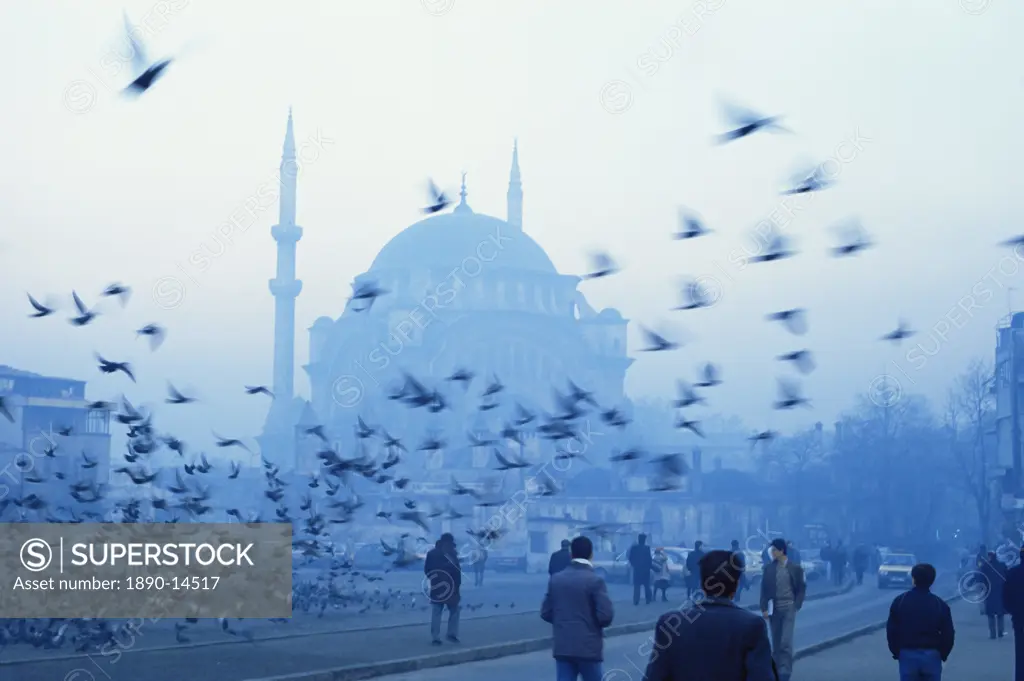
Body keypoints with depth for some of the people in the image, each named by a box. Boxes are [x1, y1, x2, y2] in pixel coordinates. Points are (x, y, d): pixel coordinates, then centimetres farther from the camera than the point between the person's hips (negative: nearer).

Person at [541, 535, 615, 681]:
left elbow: (546, 613, 5)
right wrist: (590, 621, 5)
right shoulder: (595, 580, -11)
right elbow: (605, 615, -17)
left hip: (562, 646, 4)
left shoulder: (556, 579, 4)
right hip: (588, 647, -4)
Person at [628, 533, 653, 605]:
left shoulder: (634, 547, -3)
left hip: (637, 569, 2)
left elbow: (630, 558, 3)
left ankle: (636, 601, -5)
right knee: (647, 585, 10)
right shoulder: (647, 548, -13)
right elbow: (649, 559, -10)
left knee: (636, 586, 3)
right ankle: (648, 600, 10)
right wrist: (649, 566, 6)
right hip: (645, 569, -2)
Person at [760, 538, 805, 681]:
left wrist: (797, 605, -6)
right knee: (776, 643, 8)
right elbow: (764, 589, 4)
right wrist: (764, 608, -3)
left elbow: (801, 588, 3)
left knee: (786, 642, -11)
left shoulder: (795, 568, -3)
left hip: (788, 608, -3)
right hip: (774, 609, 3)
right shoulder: (769, 568, 2)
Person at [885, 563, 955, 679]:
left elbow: (891, 630, -1)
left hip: (907, 655, 0)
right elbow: (948, 634, -2)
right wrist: (942, 654, 13)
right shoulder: (940, 604, -2)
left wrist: (896, 652, 11)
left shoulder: (900, 601, -1)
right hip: (932, 655, 0)